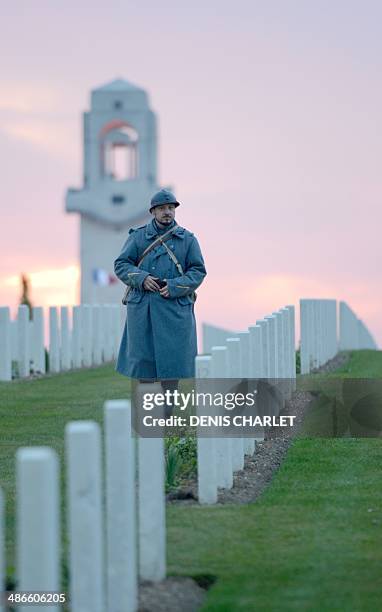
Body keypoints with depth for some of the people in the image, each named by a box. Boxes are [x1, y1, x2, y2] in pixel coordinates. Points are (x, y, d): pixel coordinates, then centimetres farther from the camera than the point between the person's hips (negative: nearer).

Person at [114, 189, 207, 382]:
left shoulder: (187, 239, 7)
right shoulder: (138, 237, 7)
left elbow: (198, 271, 4)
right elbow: (121, 265, 5)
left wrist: (174, 287, -11)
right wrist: (142, 278, -13)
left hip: (175, 307, 0)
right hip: (142, 308, 0)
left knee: (172, 358, -2)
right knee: (143, 358, 1)